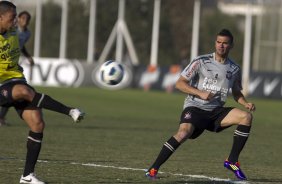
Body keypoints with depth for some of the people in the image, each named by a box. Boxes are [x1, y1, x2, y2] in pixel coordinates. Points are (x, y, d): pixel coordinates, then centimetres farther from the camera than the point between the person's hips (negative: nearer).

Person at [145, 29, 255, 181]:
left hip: (217, 111, 4)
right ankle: (153, 169, -25)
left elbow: (236, 93, 24)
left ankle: (232, 161, -9)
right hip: (195, 108, -4)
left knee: (246, 116, -17)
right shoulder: (201, 62, -4)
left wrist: (246, 104, 2)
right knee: (184, 132, -33)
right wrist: (200, 93, -17)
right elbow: (179, 83, -5)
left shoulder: (234, 69, 9)